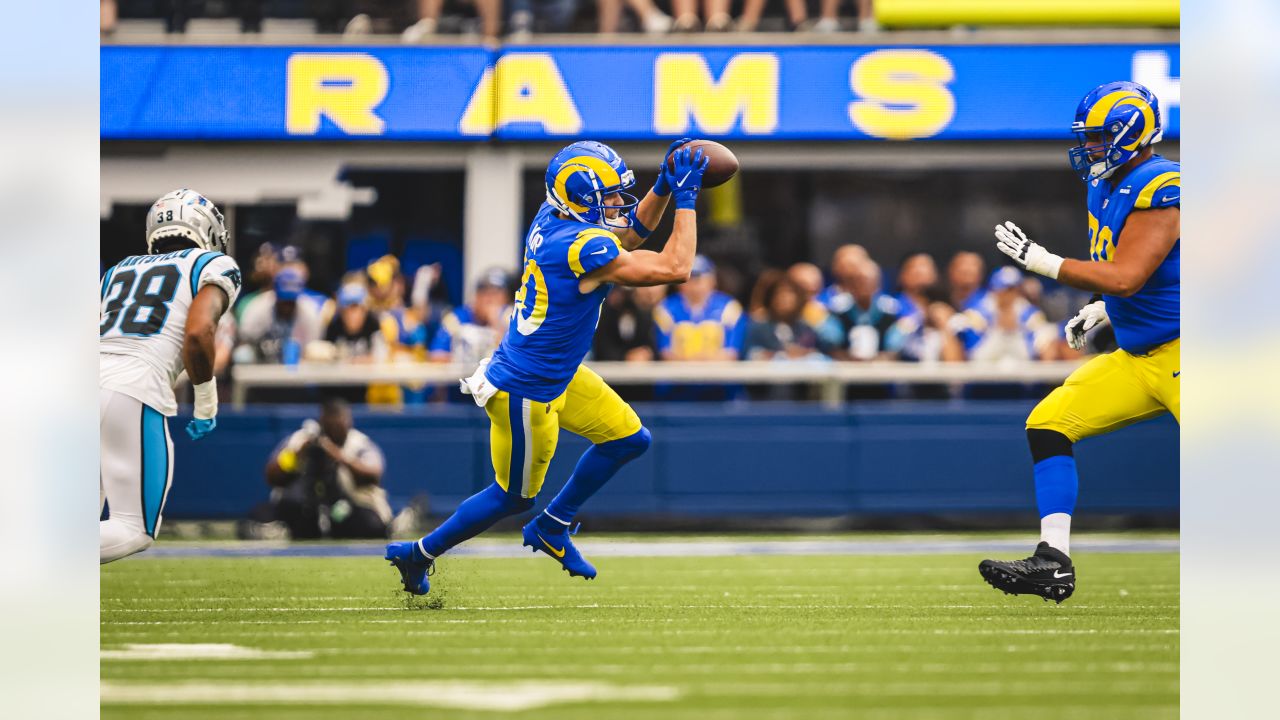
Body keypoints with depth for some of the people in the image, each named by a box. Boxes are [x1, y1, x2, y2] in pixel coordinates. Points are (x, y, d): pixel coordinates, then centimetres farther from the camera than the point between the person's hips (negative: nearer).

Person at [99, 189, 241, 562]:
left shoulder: (119, 271, 28)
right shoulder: (214, 266, 11)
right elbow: (198, 333, -6)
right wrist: (206, 404, 5)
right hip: (135, 390, -6)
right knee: (135, 531, 1)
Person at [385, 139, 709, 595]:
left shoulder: (552, 220, -3)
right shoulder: (582, 248, -30)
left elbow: (629, 236, 15)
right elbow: (674, 268, -27)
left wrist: (664, 187, 1)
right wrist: (685, 197, -20)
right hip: (525, 392, -9)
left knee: (630, 440, 14)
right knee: (514, 497, 10)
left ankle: (552, 528, 27)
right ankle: (419, 554, 25)